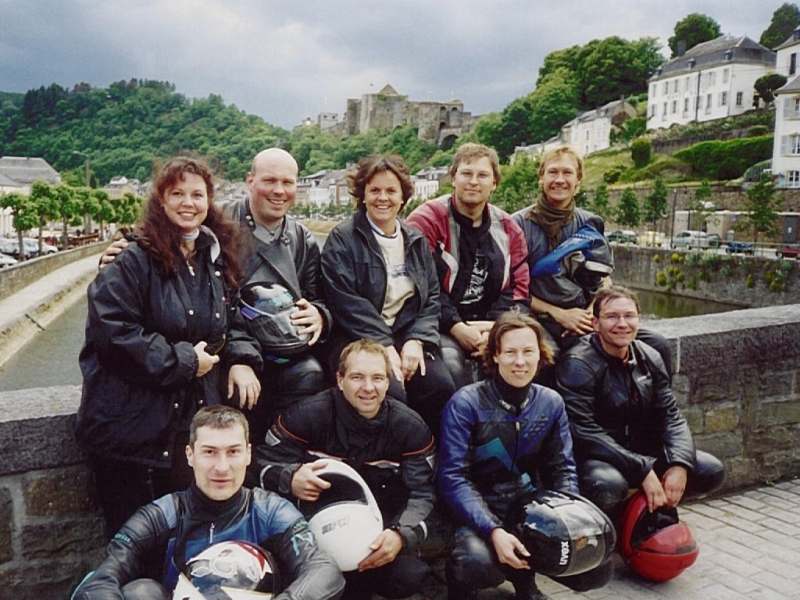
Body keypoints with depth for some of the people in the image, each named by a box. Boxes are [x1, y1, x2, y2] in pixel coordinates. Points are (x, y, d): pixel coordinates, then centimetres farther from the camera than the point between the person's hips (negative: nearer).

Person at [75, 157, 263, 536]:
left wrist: (241, 359, -1)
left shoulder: (216, 260, 10)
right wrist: (182, 360, -16)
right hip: (133, 420, -5)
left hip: (195, 415, 5)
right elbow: (112, 331, -20)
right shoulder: (134, 261, -12)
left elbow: (231, 321, 19)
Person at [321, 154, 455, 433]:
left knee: (442, 387, -21)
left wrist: (417, 340, -6)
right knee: (390, 393, -30)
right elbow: (346, 301, -10)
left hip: (408, 337, 4)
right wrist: (384, 346, -16)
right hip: (358, 338, -4)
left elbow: (432, 296, 11)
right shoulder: (342, 239, 1)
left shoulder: (416, 241, 17)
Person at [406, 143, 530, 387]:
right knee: (449, 361, -33)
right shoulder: (426, 220, -3)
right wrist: (456, 327, -18)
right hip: (441, 329, -4)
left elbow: (519, 287, 8)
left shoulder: (507, 229, 13)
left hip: (492, 328, 4)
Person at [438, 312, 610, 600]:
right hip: (479, 512, -4)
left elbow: (563, 469, 6)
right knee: (478, 562, -35)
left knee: (597, 567, -13)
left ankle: (523, 574, 16)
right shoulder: (466, 403, -13)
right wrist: (494, 531, -27)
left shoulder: (551, 403, 3)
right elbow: (453, 477, -17)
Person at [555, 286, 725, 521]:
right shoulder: (578, 364, -17)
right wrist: (643, 471, -26)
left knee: (712, 470, -5)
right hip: (595, 459, -6)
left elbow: (670, 416, 3)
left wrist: (679, 464, -16)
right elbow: (585, 433, -24)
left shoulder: (649, 358, 5)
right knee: (608, 485, -38)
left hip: (643, 452, 7)